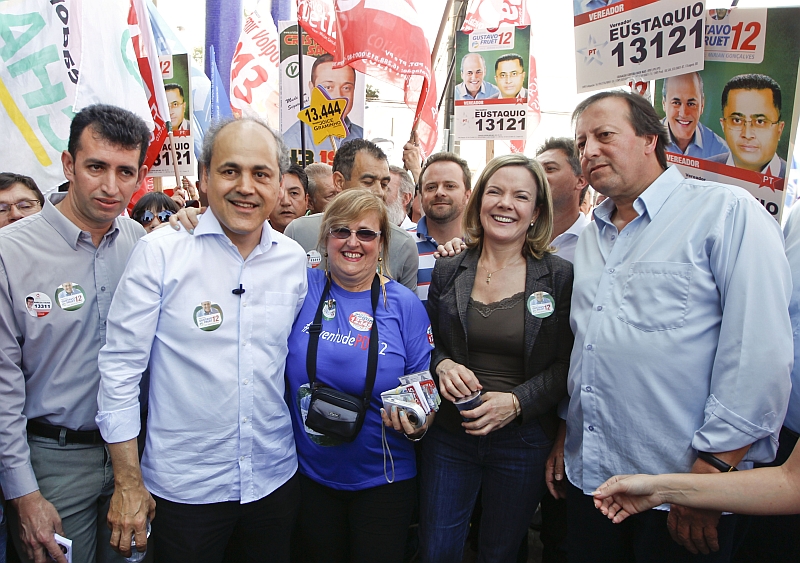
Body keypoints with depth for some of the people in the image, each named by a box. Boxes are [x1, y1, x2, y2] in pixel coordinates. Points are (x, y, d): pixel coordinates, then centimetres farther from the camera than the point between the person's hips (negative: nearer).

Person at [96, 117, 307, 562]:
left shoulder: (294, 260, -2)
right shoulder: (161, 252, -12)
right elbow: (120, 366, -10)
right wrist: (128, 483, -8)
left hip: (276, 479, 4)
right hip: (182, 487, -3)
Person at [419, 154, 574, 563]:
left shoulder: (560, 276, -6)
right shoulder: (446, 272, 1)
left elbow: (567, 364, -6)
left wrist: (517, 401, -19)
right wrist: (441, 365, -13)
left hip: (523, 440, -1)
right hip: (449, 434, 2)